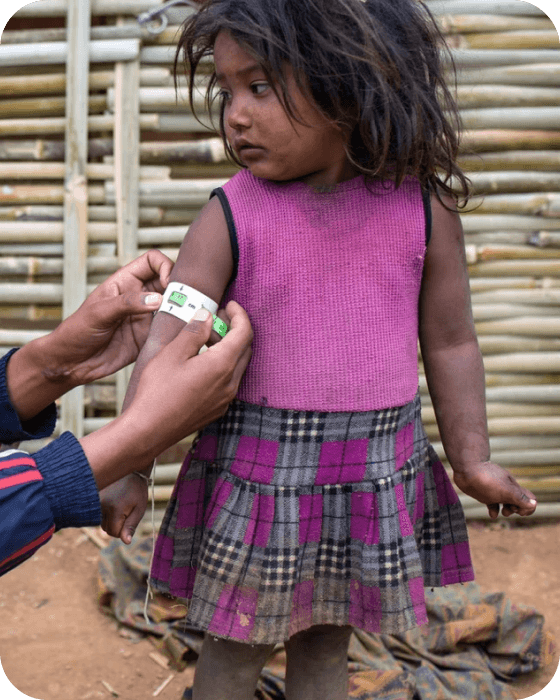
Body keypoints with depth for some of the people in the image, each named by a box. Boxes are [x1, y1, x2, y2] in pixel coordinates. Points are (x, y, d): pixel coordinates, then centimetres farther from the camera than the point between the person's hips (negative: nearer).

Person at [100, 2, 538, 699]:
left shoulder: (423, 209, -7)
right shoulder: (230, 217, -12)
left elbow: (450, 342, 3)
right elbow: (165, 344, -11)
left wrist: (471, 458, 10)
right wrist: (128, 469, -12)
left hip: (373, 477, 2)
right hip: (255, 473, -1)